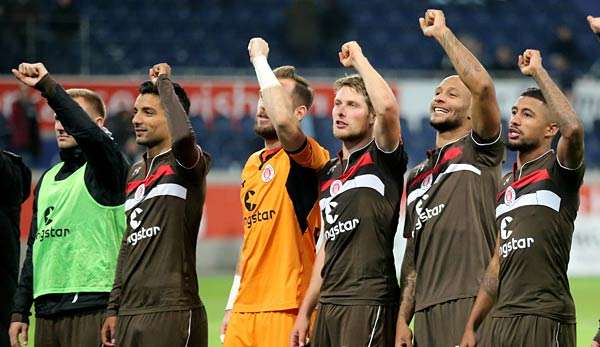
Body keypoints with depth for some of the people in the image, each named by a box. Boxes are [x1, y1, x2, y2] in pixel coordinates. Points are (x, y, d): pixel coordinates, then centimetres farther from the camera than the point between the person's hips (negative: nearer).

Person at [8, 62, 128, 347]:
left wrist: (47, 87, -25)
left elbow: (88, 133, -25)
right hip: (47, 310, 7)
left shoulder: (100, 170, -1)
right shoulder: (48, 179, 21)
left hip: (91, 306, -7)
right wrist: (20, 311, 19)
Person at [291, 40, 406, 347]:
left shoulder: (381, 159, -3)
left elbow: (388, 107, -24)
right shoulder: (328, 172, 20)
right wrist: (305, 312, 21)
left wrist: (358, 58, -10)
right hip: (329, 306, 8)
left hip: (368, 302, -8)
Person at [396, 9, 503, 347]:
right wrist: (403, 320, 14)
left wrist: (442, 32, -5)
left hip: (470, 301, -7)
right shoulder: (418, 176, 24)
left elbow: (483, 86, -14)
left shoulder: (479, 152, 4)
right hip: (426, 313, 7)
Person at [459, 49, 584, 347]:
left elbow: (573, 129, -26)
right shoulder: (507, 184, 21)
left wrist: (538, 71, -15)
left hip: (545, 319, -7)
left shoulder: (555, 169, -2)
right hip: (502, 319, 8)